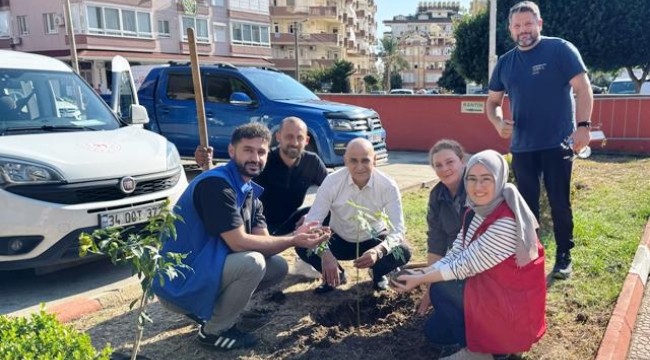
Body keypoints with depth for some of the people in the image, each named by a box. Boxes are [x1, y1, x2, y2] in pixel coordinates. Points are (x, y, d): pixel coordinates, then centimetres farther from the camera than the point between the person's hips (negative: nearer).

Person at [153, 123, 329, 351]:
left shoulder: (251, 193, 7)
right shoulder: (216, 184, -22)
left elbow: (263, 242, 0)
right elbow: (239, 243, -25)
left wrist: (296, 237, -18)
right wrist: (294, 241, -21)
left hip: (204, 272, 9)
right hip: (179, 285, -9)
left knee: (279, 267, 5)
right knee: (252, 262, -27)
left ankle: (207, 309, 11)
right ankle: (213, 331, -5)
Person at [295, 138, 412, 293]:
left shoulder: (388, 186, -23)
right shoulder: (332, 181, -23)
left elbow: (398, 229, -28)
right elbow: (311, 222, -27)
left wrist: (378, 251, -51)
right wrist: (325, 254, -47)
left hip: (374, 240, 0)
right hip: (339, 240, 1)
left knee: (403, 252, -29)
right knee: (303, 247, -25)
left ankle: (378, 273, 8)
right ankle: (335, 275, 7)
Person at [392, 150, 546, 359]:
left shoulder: (507, 222, -28)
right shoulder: (476, 212, 0)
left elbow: (467, 265, -25)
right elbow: (455, 255, 0)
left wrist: (420, 279, -19)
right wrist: (421, 274, -14)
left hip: (513, 304, -9)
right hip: (493, 290, 9)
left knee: (441, 290, -15)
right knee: (435, 331, 8)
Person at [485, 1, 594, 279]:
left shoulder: (560, 49, -4)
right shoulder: (504, 63, 8)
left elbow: (582, 88, -8)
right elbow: (492, 101, 14)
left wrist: (583, 125, -20)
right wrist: (498, 122, -8)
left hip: (557, 143, -4)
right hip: (522, 147, 4)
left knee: (559, 203, 4)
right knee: (527, 204, 12)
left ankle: (563, 258, 20)